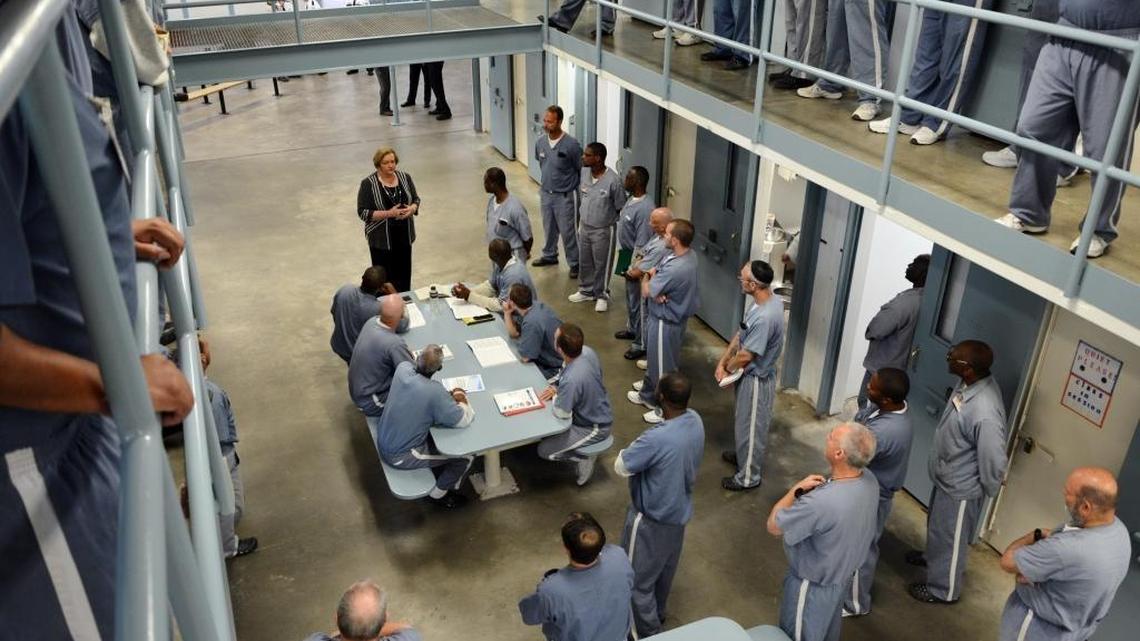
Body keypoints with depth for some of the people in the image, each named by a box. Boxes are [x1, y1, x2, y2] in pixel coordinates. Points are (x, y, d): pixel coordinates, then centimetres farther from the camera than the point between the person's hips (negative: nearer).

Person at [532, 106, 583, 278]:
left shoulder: (571, 144, -22)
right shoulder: (540, 142, -5)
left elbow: (582, 170, -11)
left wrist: (571, 185, -1)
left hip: (565, 196, -5)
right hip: (546, 193, 6)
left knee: (568, 231, 3)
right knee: (549, 228, 21)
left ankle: (574, 263, 18)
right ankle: (549, 255, 41)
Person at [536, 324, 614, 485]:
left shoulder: (571, 380, -40)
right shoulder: (587, 351, -16)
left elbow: (561, 413, -26)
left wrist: (556, 396, -8)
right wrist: (557, 387, -8)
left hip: (594, 428, -8)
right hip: (601, 413, 8)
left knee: (544, 450, -4)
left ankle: (586, 457, 9)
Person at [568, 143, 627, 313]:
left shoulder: (613, 180, -24)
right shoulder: (584, 173, -5)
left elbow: (621, 208, -14)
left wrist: (608, 221, -7)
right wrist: (579, 222, 14)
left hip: (603, 230, -6)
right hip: (584, 226, 6)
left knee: (602, 264, 9)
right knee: (584, 261, 19)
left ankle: (602, 295, 27)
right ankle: (586, 291, 38)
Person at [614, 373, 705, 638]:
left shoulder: (657, 439, -38)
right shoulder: (695, 421, -12)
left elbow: (621, 467, -22)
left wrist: (635, 446, -6)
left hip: (651, 518, -8)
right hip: (679, 510, 8)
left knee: (638, 579, 14)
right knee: (665, 569, 29)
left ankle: (647, 633, 31)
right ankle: (658, 615, 52)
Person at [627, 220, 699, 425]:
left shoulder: (675, 269, -36)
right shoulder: (687, 255, -6)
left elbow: (646, 291, -25)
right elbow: (655, 271, 4)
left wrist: (648, 278, -4)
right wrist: (655, 283, -17)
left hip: (666, 322, -10)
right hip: (666, 315, 10)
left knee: (663, 365, 9)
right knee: (654, 357, 28)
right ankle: (648, 393, 50)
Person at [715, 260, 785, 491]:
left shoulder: (765, 317, -35)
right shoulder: (763, 300, -5)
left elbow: (745, 355, -25)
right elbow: (741, 335, 4)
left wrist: (727, 370, -6)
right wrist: (722, 362, -1)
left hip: (756, 379, -9)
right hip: (749, 373, 9)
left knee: (751, 426, 9)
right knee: (745, 422, 28)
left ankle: (748, 476, 26)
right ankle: (743, 455, 50)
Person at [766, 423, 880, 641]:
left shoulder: (820, 503, -44)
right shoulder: (869, 480, -18)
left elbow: (773, 526, -26)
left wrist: (797, 489, -18)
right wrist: (822, 486, -10)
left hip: (813, 583, -7)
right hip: (840, 572, 7)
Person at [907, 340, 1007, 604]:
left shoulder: (985, 414, -41)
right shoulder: (973, 383, -13)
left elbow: (994, 460, -28)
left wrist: (988, 490, -9)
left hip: (961, 486, -8)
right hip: (947, 475, 8)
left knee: (949, 535, 16)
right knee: (937, 523, 32)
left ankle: (943, 589, 40)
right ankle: (934, 557, 59)